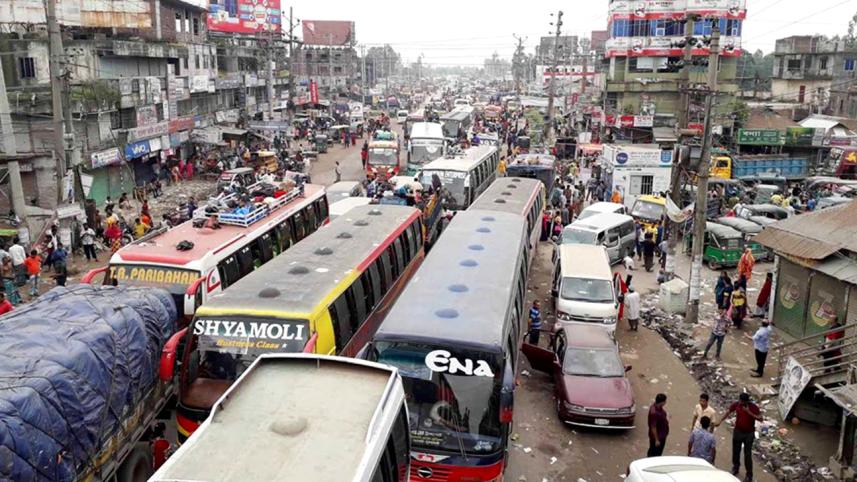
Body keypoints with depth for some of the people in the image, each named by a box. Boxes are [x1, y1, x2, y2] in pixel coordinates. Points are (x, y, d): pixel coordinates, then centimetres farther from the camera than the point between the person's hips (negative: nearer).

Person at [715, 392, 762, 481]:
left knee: (747, 454, 2)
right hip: (737, 431, 3)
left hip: (749, 433, -3)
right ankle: (735, 468, 41)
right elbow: (728, 412, -7)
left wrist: (749, 412, -32)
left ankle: (749, 476, 15)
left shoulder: (754, 407, -18)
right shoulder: (736, 404, -11)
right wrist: (720, 421, -17)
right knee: (736, 451, 17)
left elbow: (760, 419, -21)